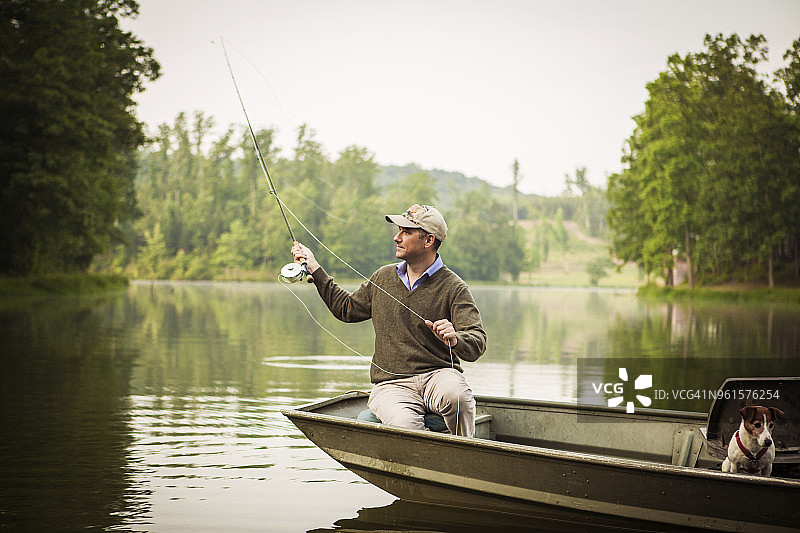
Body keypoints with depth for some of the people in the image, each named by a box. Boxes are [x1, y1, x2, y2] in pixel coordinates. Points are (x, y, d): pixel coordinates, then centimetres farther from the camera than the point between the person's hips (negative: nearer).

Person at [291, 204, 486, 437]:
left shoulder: (453, 288, -2)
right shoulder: (383, 278, 14)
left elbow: (477, 344, -11)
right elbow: (347, 308, 30)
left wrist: (455, 339, -34)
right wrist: (314, 269, 28)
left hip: (438, 374, -2)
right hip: (391, 385, 2)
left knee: (454, 394, -38)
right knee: (404, 425, -34)